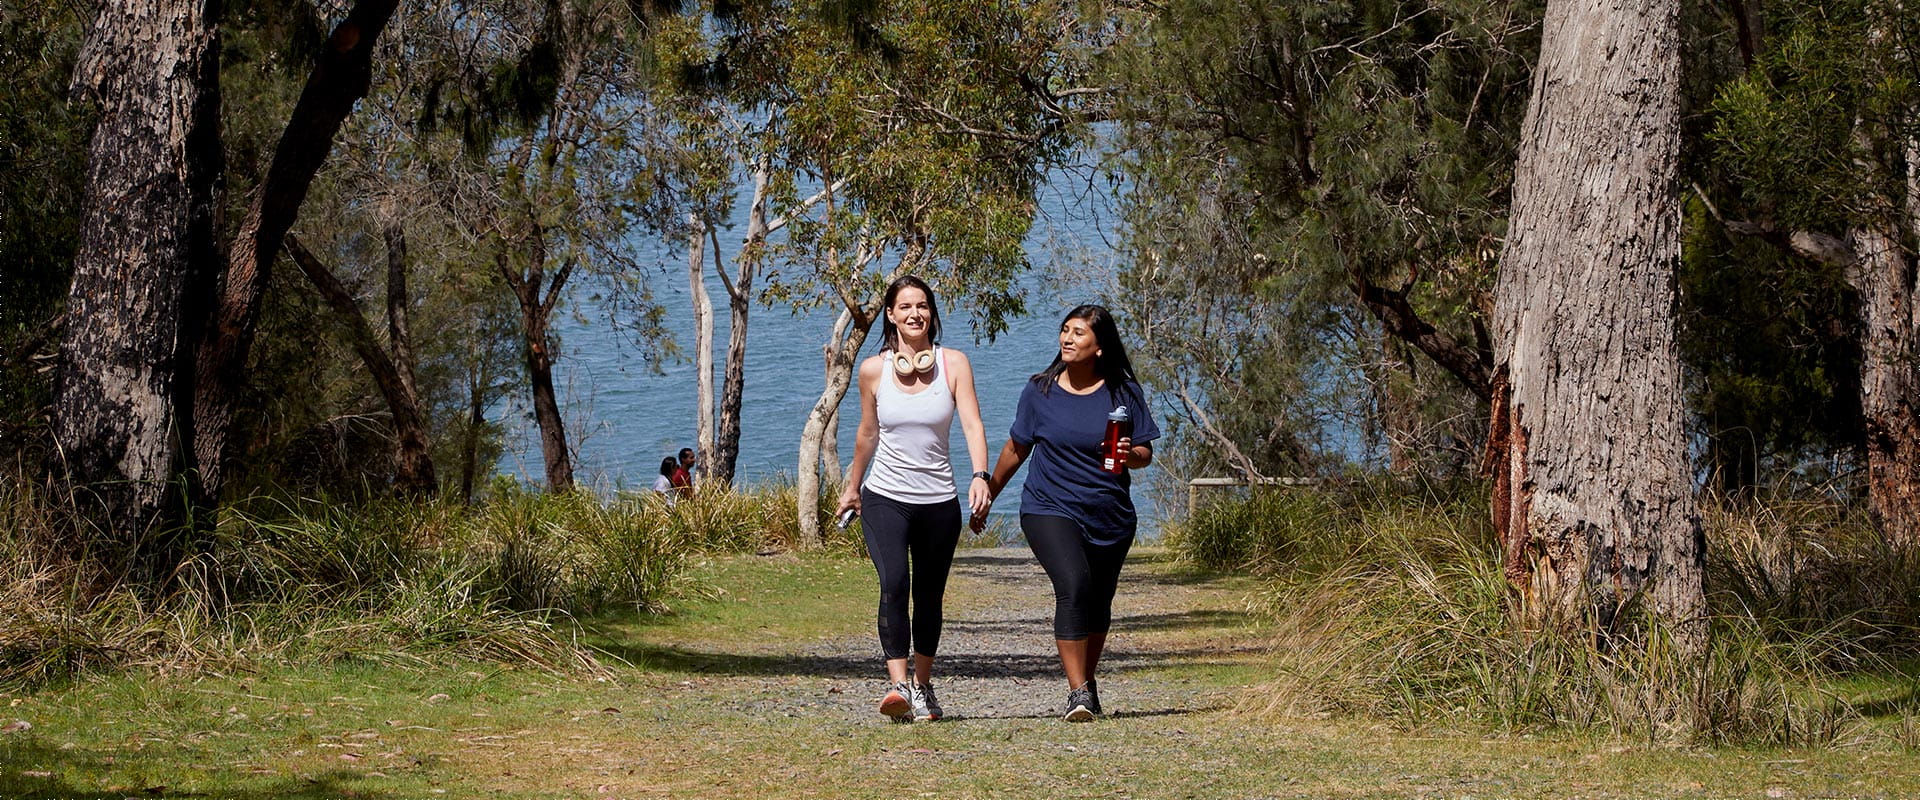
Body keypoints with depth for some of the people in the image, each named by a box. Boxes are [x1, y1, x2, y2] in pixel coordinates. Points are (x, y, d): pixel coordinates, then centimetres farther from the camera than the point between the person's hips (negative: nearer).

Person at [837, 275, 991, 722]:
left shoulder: (953, 363, -2)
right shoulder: (874, 370, 1)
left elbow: (972, 424, -11)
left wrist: (980, 476, -27)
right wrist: (852, 487, 25)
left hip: (939, 501, 1)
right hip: (885, 497, -1)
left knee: (929, 598, 9)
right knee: (894, 584, -21)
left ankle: (923, 689, 25)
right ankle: (898, 685, -28)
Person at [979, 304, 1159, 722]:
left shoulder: (1124, 393, 2)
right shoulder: (1040, 391, 2)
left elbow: (1145, 453, 5)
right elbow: (1016, 449, 12)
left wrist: (1130, 454, -18)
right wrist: (987, 496, 16)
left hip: (1110, 516, 2)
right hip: (1050, 509, -2)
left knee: (1098, 601, 10)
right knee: (1073, 585, -23)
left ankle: (1087, 681, 33)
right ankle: (1078, 692, -23)